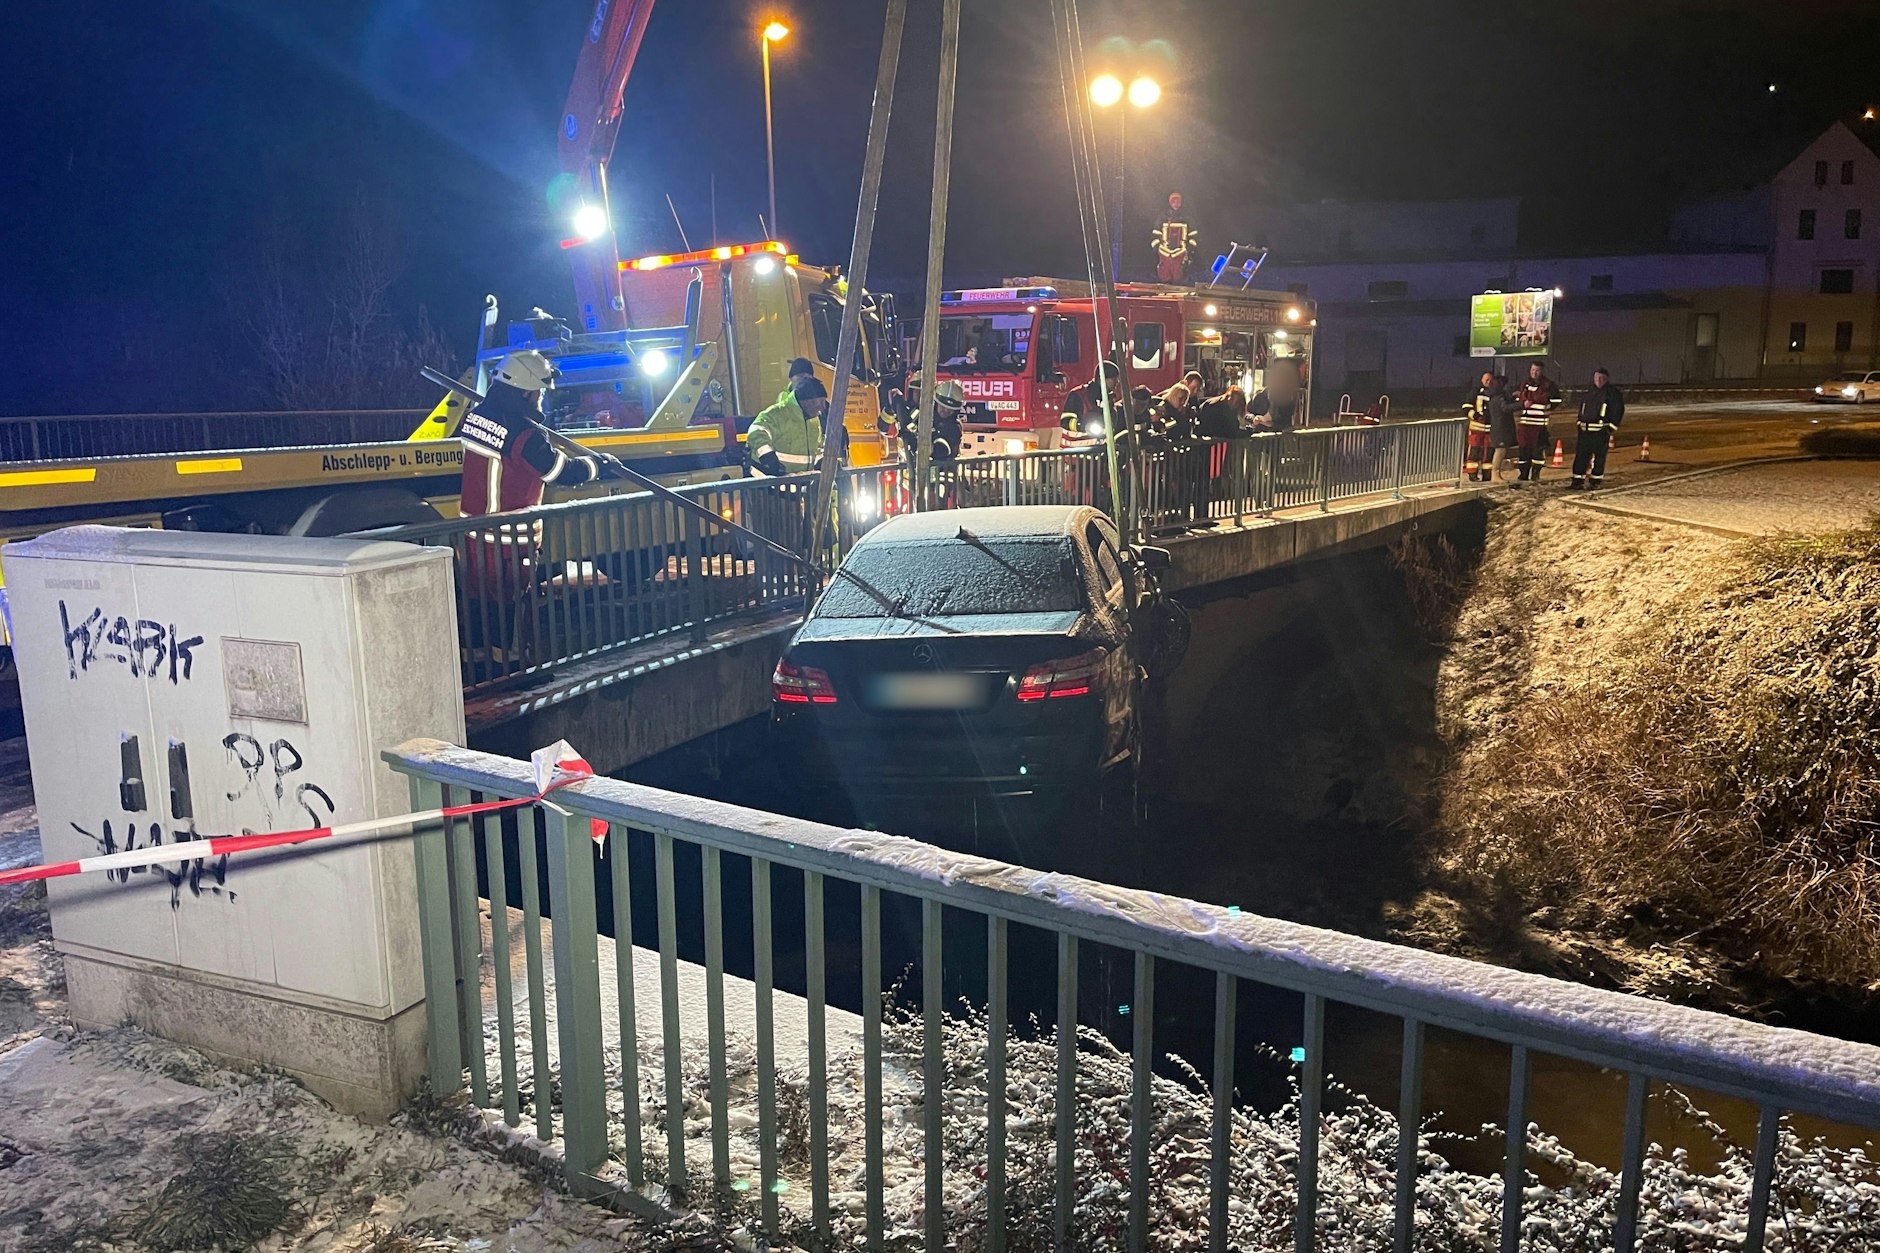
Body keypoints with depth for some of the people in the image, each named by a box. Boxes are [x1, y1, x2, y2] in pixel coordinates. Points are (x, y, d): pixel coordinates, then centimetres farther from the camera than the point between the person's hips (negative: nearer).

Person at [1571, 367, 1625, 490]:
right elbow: (1581, 409, 25)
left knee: (1599, 457, -2)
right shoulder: (1589, 392, 18)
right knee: (1581, 455, 0)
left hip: (1601, 431, -5)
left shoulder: (1613, 393, 0)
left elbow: (1618, 411, -3)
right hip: (1585, 430, 5)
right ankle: (1578, 481, 3)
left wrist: (1611, 428, -8)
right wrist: (1580, 423, 14)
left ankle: (1595, 481, 6)